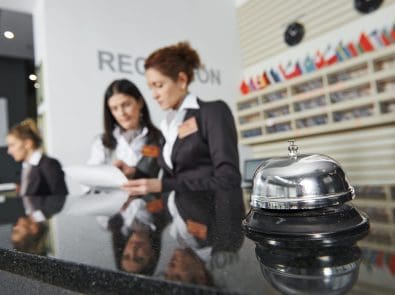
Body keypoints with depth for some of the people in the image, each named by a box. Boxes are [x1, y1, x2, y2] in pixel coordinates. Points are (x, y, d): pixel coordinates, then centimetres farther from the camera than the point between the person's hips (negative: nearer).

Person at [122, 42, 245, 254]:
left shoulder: (213, 111, -4)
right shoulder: (167, 127, 14)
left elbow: (228, 178, -15)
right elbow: (171, 177, 13)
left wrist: (162, 185, -16)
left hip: (216, 227, -5)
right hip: (179, 229, 5)